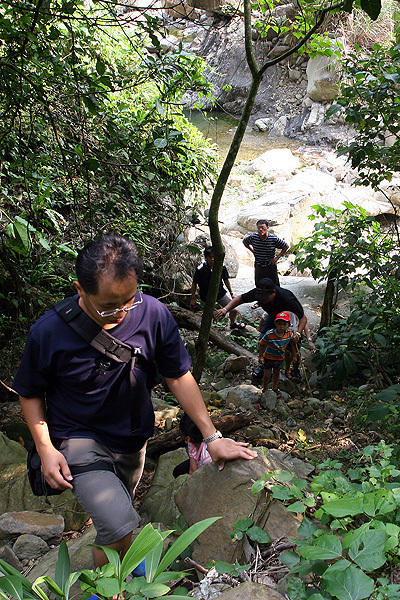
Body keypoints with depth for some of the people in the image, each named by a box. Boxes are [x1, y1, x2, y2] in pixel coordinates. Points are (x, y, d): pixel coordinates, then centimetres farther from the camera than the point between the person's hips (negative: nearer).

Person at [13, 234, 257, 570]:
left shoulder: (154, 314, -18)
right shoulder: (49, 332, -23)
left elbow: (179, 377, -8)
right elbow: (30, 394, -6)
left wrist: (212, 437, -9)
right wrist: (46, 449, -14)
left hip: (133, 438, 4)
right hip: (78, 438, -3)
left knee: (118, 511, 25)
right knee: (119, 524, -22)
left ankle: (124, 562, 60)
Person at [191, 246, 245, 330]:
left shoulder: (221, 266, -13)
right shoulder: (200, 269, -22)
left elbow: (226, 280, 3)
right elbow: (194, 284, -9)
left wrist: (231, 293, 10)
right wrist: (193, 299, -2)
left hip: (220, 294, 3)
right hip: (206, 297, -3)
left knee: (234, 310, 8)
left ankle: (233, 323, 42)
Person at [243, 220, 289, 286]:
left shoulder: (274, 239, -17)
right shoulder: (253, 237, -12)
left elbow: (286, 247, -3)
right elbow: (244, 241, 10)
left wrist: (277, 257, -8)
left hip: (271, 266, -2)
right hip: (258, 267, 2)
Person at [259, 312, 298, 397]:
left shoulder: (289, 334, -20)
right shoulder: (269, 334, -31)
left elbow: (293, 343, 1)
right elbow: (261, 344, -16)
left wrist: (295, 355, 7)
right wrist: (260, 356, -14)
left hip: (280, 359, 4)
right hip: (268, 358, -3)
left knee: (276, 373, 23)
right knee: (267, 375, 8)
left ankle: (275, 389, 44)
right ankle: (264, 389, 31)